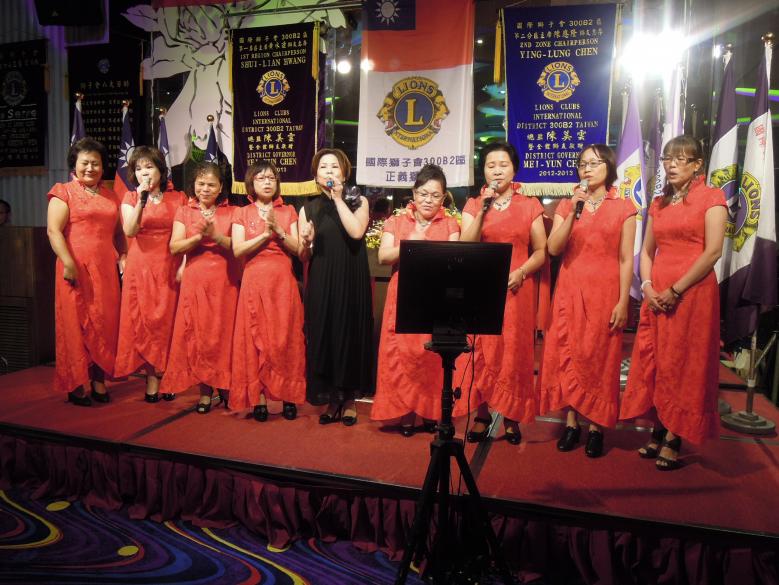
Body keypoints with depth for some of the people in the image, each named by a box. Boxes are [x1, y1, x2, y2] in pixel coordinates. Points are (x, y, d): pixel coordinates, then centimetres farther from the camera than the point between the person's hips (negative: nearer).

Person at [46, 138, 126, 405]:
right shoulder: (64, 192, 1)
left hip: (105, 270, 5)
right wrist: (68, 264, -18)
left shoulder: (109, 196, 16)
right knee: (76, 324, 1)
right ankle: (75, 385, 10)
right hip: (77, 269, -4)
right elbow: (54, 231, -9)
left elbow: (118, 232, 21)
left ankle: (98, 380, 16)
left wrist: (123, 257, 6)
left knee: (105, 323, 6)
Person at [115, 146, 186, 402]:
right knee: (143, 322, 0)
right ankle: (153, 378, 8)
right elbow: (129, 231, -10)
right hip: (140, 268, 1)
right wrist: (141, 200, -18)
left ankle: (160, 376, 15)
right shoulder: (130, 198, 7)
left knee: (166, 322, 2)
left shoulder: (178, 198, 5)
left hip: (169, 269, 0)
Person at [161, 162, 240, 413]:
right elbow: (174, 247, -2)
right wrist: (200, 236, -16)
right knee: (197, 334, 1)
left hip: (224, 281, -1)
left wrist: (215, 235, -18)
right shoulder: (184, 212, 9)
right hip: (195, 280, 1)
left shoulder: (230, 213, 7)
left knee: (223, 333, 0)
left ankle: (224, 385, 14)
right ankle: (205, 390, 10)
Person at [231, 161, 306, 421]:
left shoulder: (288, 212, 11)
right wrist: (265, 234, -11)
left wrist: (278, 230, -12)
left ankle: (288, 396, 7)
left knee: (285, 338, -1)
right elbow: (238, 250, -4)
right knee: (255, 338, -1)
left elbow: (297, 249, 1)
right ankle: (258, 396, 5)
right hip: (254, 282, 0)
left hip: (283, 282, 0)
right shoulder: (242, 214, 9)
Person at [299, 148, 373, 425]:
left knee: (351, 334, 3)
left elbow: (356, 232, -16)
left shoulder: (358, 202, 6)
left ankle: (350, 399, 19)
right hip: (320, 284, 2)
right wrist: (306, 242, -13)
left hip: (352, 283, -1)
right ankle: (332, 400, 19)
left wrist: (338, 199, -10)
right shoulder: (309, 209, 9)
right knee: (323, 336, 3)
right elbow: (303, 257, 8)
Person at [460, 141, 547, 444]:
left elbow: (540, 252, 6)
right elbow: (465, 247, -4)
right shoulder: (473, 205, 9)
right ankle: (482, 416, 11)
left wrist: (520, 273, -13)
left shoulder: (530, 206, 7)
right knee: (482, 353, 0)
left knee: (514, 353, 1)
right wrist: (483, 209, -11)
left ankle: (512, 418, 14)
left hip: (516, 290, 0)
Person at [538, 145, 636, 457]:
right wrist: (574, 212, -14)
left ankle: (596, 427, 13)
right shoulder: (566, 205, 9)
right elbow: (553, 248, -5)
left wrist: (623, 302, -7)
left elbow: (626, 260, -1)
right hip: (569, 291, 2)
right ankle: (571, 422, 14)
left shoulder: (623, 207, 2)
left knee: (599, 359, 2)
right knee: (568, 355, 3)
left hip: (604, 293, -2)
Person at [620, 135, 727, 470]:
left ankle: (673, 441, 8)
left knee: (684, 366, -1)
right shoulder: (659, 204, 15)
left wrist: (676, 290, -14)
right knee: (655, 363, 7)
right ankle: (659, 432, 18)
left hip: (692, 294, -5)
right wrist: (647, 286, -2)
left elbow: (713, 252, -11)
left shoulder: (711, 198, -2)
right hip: (657, 297, 6)